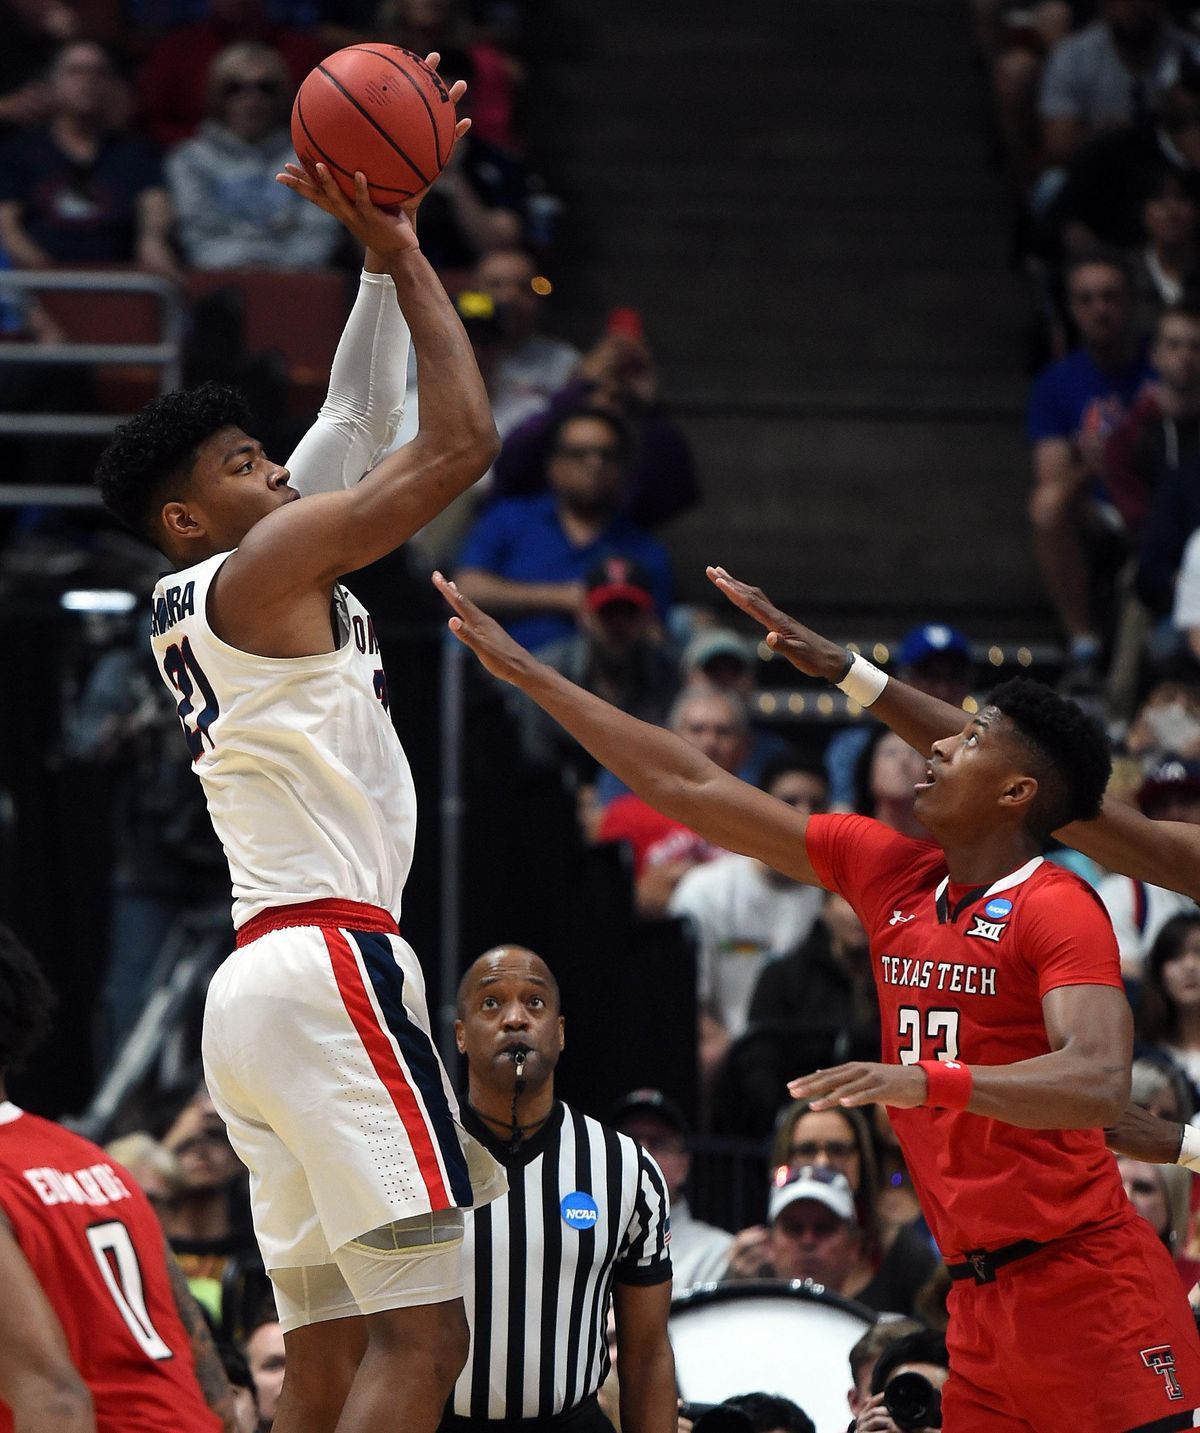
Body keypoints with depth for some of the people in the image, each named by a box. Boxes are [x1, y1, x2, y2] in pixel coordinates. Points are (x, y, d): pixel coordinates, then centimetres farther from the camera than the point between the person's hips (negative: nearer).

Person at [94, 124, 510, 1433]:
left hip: (254, 983, 10)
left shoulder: (184, 612, 21)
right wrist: (405, 256, 1)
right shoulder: (265, 565, -4)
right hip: (331, 964, -10)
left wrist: (381, 255, 25)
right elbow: (460, 442, -8)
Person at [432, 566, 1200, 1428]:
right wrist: (526, 673, 16)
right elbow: (693, 793, 16)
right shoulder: (890, 873, 11)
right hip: (983, 1300, 7)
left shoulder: (1057, 908, -10)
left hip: (1084, 1285, -7)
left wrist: (925, 1081, -39)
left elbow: (1099, 1087, -25)